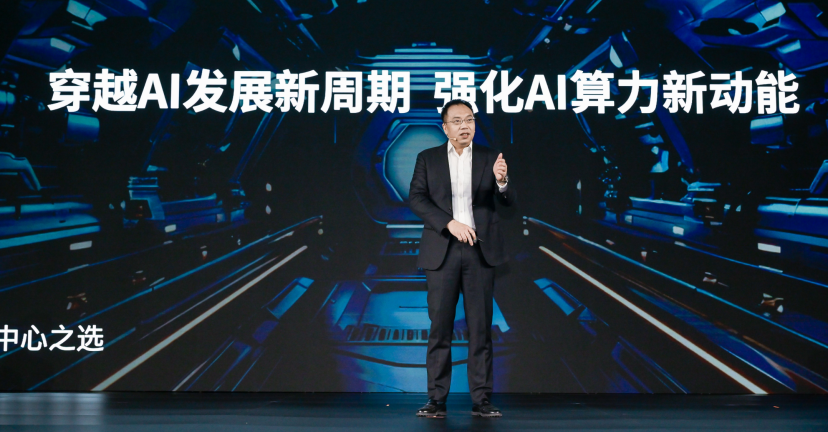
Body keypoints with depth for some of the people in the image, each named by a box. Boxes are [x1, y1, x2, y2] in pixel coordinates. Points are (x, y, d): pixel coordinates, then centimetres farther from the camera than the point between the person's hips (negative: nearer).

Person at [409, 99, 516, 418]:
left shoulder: (488, 158, 7)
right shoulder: (428, 158, 6)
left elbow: (508, 202, 1)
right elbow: (416, 198, -4)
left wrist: (502, 181, -22)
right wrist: (450, 223, -15)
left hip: (480, 249, 1)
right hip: (442, 250, 0)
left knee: (481, 328, 1)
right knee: (440, 328, 0)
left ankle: (481, 400, 5)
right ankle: (437, 400, 4)